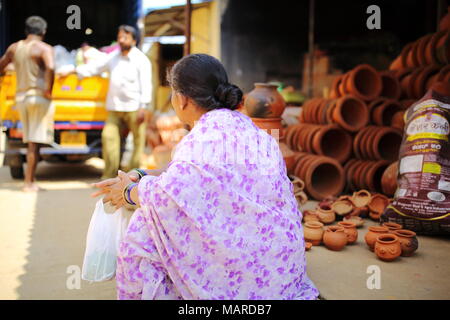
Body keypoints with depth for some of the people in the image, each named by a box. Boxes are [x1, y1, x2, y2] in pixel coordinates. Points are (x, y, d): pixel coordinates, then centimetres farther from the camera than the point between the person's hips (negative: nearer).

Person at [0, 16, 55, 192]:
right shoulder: (44, 48, -9)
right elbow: (50, 68, -27)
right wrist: (48, 90, -16)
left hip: (21, 97, 6)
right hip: (39, 98, -6)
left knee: (31, 142, 16)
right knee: (35, 142, -3)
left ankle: (31, 180, 19)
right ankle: (29, 182, -1)